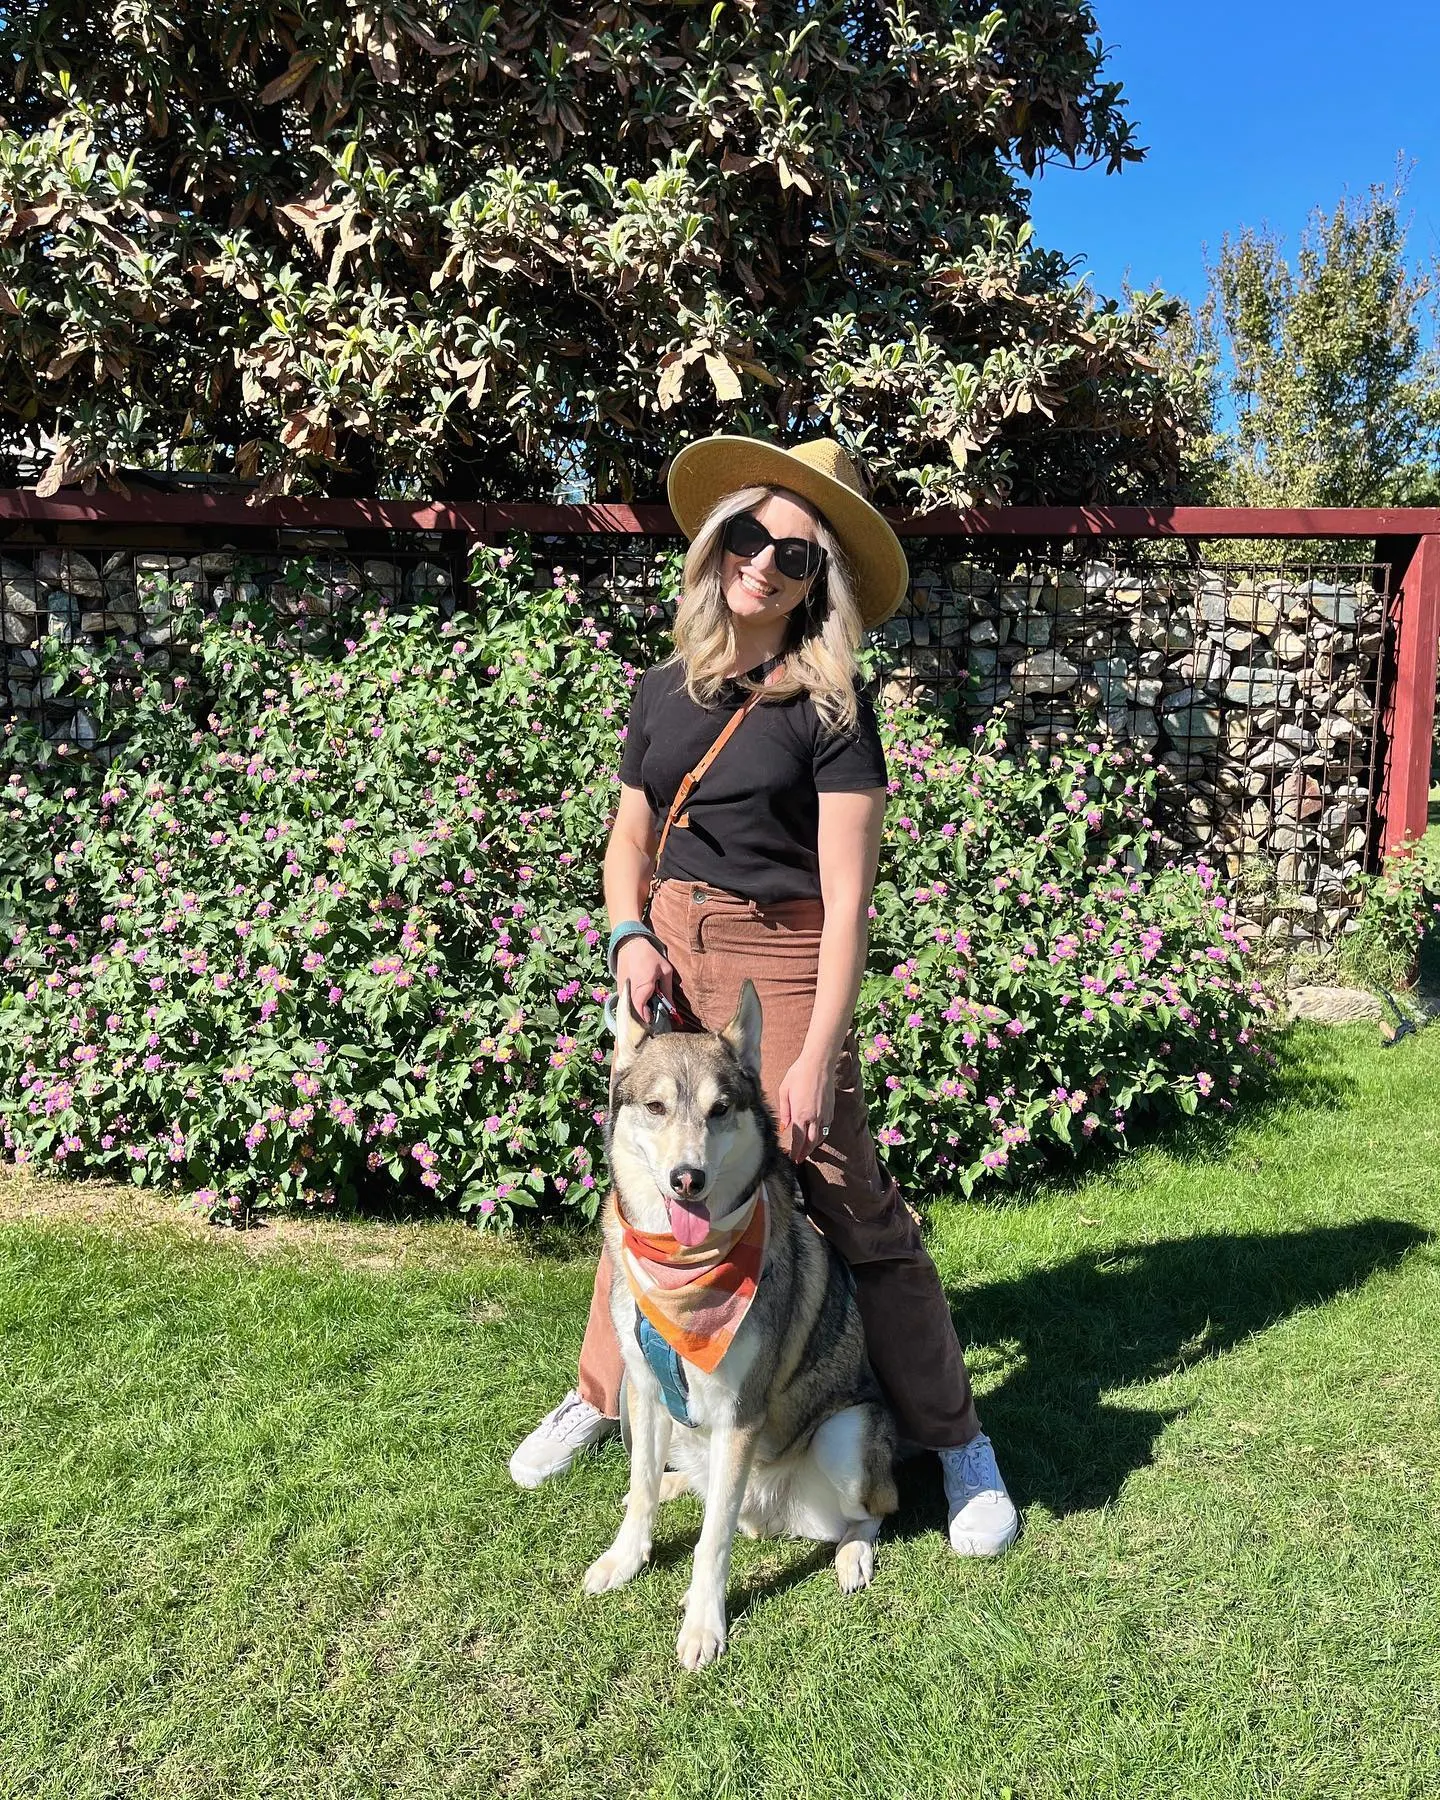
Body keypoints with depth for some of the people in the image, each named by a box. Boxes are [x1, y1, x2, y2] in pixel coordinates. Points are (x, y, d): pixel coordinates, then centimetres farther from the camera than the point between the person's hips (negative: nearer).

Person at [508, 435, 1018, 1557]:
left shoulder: (831, 706, -7)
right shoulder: (665, 690, 8)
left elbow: (847, 897, -12)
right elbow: (628, 840, 17)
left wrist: (817, 1056, -18)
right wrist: (631, 935, -4)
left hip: (783, 961, -5)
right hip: (673, 952, 5)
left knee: (850, 1204, -2)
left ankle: (955, 1436, 16)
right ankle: (601, 1395, 36)